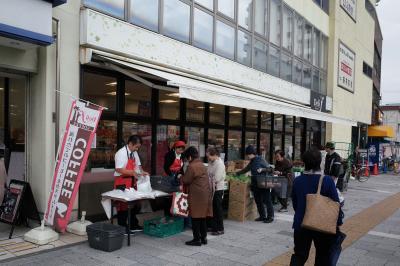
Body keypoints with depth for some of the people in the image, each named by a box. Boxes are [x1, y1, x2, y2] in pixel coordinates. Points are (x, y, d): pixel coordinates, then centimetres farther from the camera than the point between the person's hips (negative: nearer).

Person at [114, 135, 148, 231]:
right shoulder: (121, 153, -17)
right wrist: (133, 173, -28)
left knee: (135, 204, 16)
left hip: (132, 182, 8)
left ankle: (134, 224, 33)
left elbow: (138, 165, 16)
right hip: (122, 183, -8)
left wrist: (142, 172, -4)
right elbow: (118, 169, -23)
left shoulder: (134, 153, 7)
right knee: (123, 204, 3)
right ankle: (122, 227, 17)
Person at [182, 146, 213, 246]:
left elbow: (186, 181, -10)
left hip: (197, 195, -9)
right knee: (203, 217, 14)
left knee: (196, 218, 0)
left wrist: (181, 177, 11)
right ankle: (203, 238, 21)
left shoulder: (191, 166, -14)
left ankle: (197, 239, 5)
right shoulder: (202, 165, 14)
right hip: (205, 194, 9)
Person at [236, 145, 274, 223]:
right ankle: (262, 216, 21)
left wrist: (262, 169, -26)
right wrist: (237, 173, 25)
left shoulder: (260, 159, -10)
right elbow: (245, 170, 25)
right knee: (258, 201, 10)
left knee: (267, 201, 0)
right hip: (255, 184, 8)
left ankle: (270, 217, 9)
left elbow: (269, 168, -10)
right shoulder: (252, 162, 12)